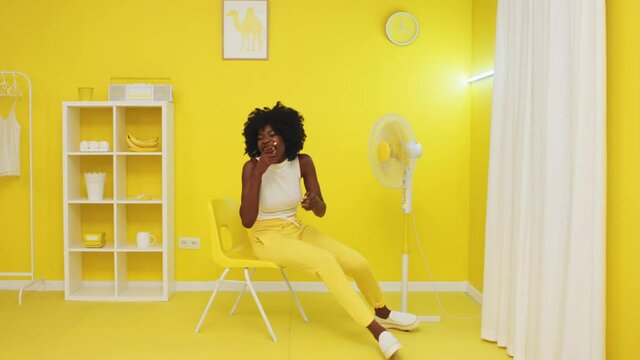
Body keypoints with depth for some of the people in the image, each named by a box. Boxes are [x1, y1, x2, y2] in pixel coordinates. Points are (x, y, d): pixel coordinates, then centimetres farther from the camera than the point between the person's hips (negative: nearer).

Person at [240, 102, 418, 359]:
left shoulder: (303, 162, -7)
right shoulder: (252, 167, -16)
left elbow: (321, 211, -4)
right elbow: (247, 221, -25)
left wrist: (315, 203, -30)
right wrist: (259, 173, -30)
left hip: (296, 230, 5)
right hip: (267, 238, -4)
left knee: (358, 263, -4)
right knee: (325, 261, -29)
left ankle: (382, 313, 25)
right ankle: (377, 331, -24)